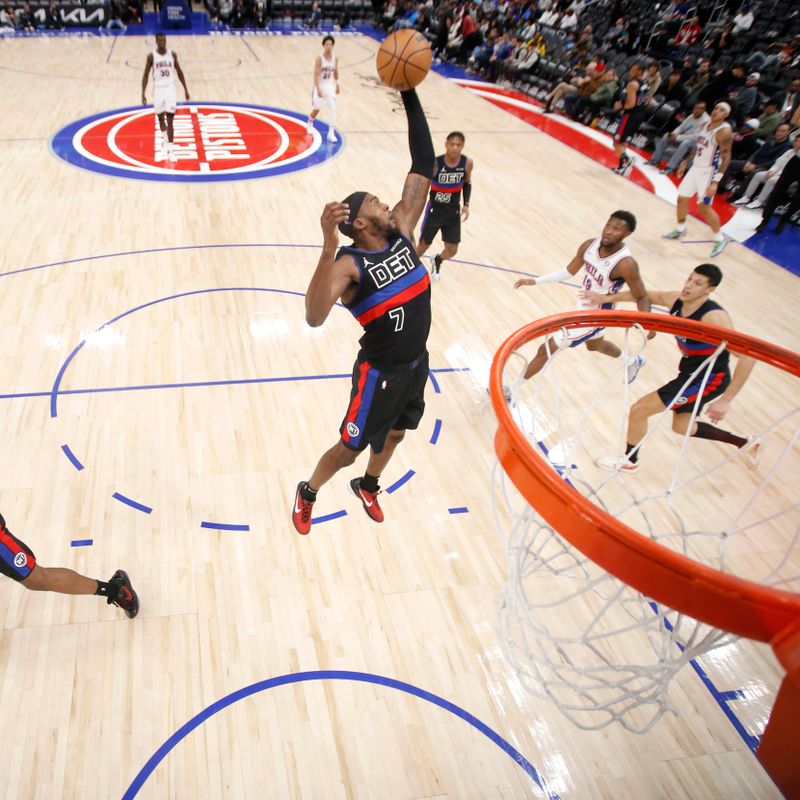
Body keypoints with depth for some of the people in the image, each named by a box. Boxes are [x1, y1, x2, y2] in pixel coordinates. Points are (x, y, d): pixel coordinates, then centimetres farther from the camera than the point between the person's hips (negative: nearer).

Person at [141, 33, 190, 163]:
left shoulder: (172, 54, -1)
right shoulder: (151, 56, -5)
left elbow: (179, 71, 11)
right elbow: (146, 75, -1)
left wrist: (185, 89, 11)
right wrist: (143, 93, -7)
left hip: (170, 89, 0)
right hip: (158, 90, 0)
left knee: (170, 120, -8)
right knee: (160, 117, 13)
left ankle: (170, 149, -11)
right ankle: (165, 141, 36)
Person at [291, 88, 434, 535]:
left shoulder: (402, 231, -5)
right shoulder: (349, 264, -25)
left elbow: (424, 166, -6)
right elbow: (315, 318, -44)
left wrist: (411, 98, -14)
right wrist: (328, 246, -52)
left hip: (417, 362, 7)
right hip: (380, 372, -7)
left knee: (395, 435, 26)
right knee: (350, 448, 11)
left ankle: (368, 486, 55)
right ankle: (308, 494, 39)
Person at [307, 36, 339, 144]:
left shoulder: (335, 58, -4)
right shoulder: (319, 59, -18)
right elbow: (316, 75, -21)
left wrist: (337, 85, 16)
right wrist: (318, 89, -30)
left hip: (330, 86, 3)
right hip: (320, 86, -3)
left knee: (333, 109, -9)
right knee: (316, 109, 11)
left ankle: (331, 133, -3)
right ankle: (309, 124, 42)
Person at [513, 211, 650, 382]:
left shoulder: (625, 264, -32)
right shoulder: (590, 245, -13)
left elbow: (642, 297, -20)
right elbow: (569, 272, 2)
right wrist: (536, 281, -5)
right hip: (584, 307, 8)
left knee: (547, 349, -4)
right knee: (595, 344, 36)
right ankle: (633, 363, 64)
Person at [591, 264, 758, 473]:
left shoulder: (714, 317, -30)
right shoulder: (676, 300, -8)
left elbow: (748, 356, -33)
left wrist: (726, 400, -35)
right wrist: (604, 298, 11)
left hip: (709, 377, -9)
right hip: (691, 370, 9)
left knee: (638, 410, -7)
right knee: (681, 426, 26)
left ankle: (629, 461, 19)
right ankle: (744, 442, 40)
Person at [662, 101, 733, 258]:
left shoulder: (724, 131, -19)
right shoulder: (705, 126, 5)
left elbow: (725, 157, -22)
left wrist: (715, 182, -28)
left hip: (709, 172, -8)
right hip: (696, 167, 8)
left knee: (704, 206, -8)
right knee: (681, 198, 13)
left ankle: (720, 239, 6)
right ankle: (680, 229, 35)